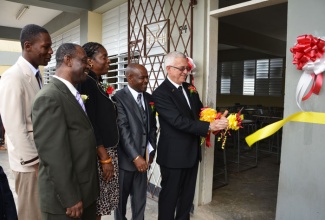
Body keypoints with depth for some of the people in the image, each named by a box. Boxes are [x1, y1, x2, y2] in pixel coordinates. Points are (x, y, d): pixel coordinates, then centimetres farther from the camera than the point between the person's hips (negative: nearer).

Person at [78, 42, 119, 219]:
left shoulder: (97, 82, 11)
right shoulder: (86, 83, -16)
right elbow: (89, 124, -21)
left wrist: (109, 154, 15)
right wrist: (105, 158, -18)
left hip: (108, 150, 9)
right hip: (98, 154, -8)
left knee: (99, 205, 18)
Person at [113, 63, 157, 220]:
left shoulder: (149, 98, 7)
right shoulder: (119, 98, -12)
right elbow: (123, 129, -18)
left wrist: (151, 150, 2)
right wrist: (135, 157, -20)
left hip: (143, 157, 5)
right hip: (125, 158, -4)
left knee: (140, 198, 15)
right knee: (121, 197, 15)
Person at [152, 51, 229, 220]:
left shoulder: (190, 88, 8)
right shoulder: (160, 93, -17)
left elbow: (200, 111, 9)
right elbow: (179, 121, -26)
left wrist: (217, 119, -10)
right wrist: (209, 126, -30)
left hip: (192, 151, 7)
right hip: (173, 154, -7)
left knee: (188, 194, 21)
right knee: (170, 195, 11)